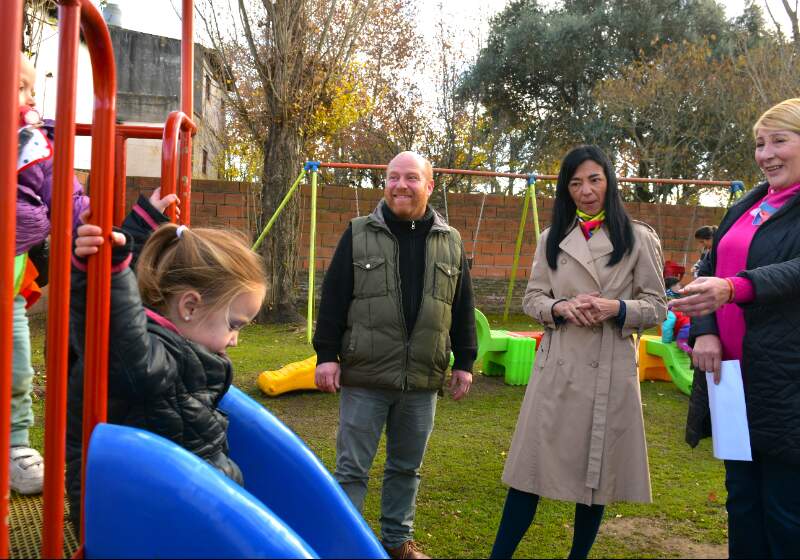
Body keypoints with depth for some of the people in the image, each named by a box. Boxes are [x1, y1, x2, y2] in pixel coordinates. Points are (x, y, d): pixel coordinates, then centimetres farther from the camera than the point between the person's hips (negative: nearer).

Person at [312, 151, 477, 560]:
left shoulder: (451, 242, 7)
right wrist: (326, 354, -5)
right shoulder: (359, 234, -1)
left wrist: (464, 362, 9)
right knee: (351, 468, 4)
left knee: (406, 468, 16)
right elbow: (333, 298, -1)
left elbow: (462, 308, 11)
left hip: (423, 380, 3)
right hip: (364, 376, -2)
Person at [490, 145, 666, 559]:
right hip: (558, 366, 1)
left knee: (598, 470, 7)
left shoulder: (639, 239, 2)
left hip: (611, 368, -1)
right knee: (534, 464, 2)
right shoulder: (551, 239, 10)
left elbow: (657, 306, 2)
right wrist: (561, 307, -12)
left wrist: (616, 308, -16)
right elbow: (532, 299, 9)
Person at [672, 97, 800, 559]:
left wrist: (732, 288, -42)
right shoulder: (746, 207, 15)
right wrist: (705, 330, -3)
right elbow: (710, 270, 14)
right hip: (733, 371, 7)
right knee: (742, 500, 16)